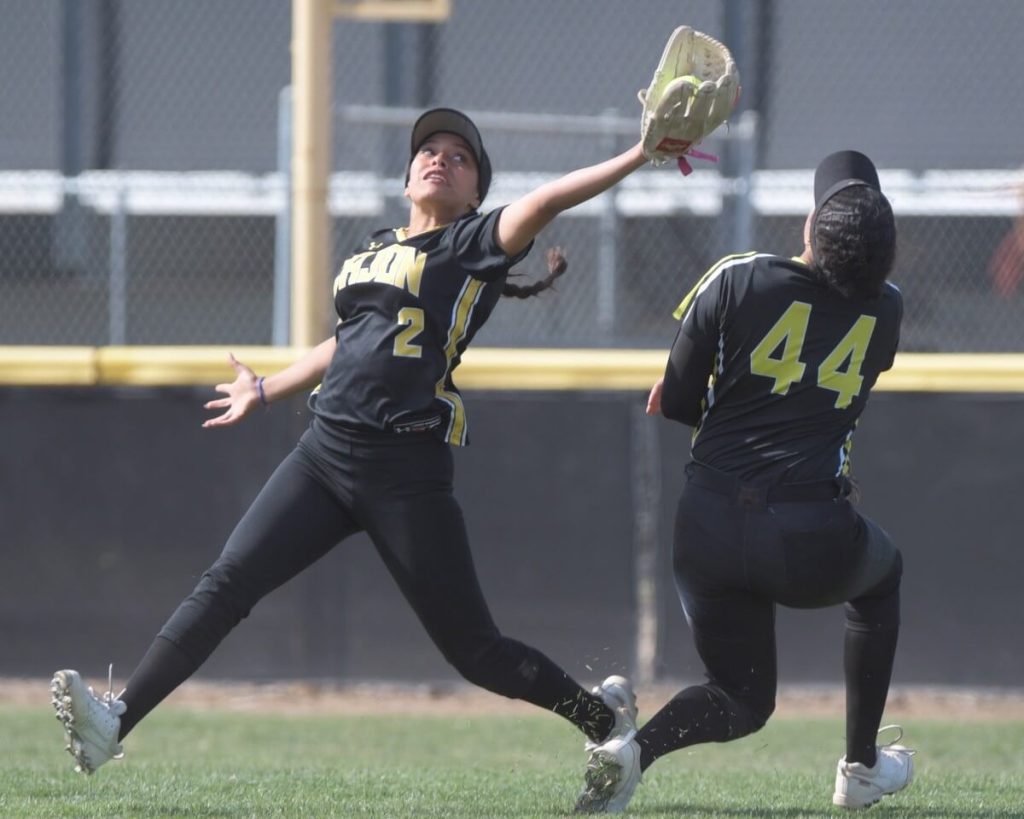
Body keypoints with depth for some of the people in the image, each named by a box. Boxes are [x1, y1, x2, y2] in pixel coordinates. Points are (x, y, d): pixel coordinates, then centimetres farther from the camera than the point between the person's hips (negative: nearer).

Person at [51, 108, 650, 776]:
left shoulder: (474, 245, 1)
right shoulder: (371, 253, 19)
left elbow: (542, 203, -16)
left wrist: (637, 158, -27)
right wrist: (265, 391, 44)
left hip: (408, 475, -6)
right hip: (326, 453, 6)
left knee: (474, 649, -3)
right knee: (227, 583, -9)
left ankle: (605, 716, 18)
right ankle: (115, 722, -16)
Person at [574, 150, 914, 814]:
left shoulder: (737, 280, -4)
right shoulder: (885, 311, 1)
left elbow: (674, 404, 2)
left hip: (710, 532, 1)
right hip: (814, 544, -1)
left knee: (743, 697, 20)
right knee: (881, 574, 36)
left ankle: (635, 748, -11)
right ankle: (862, 766, 35)